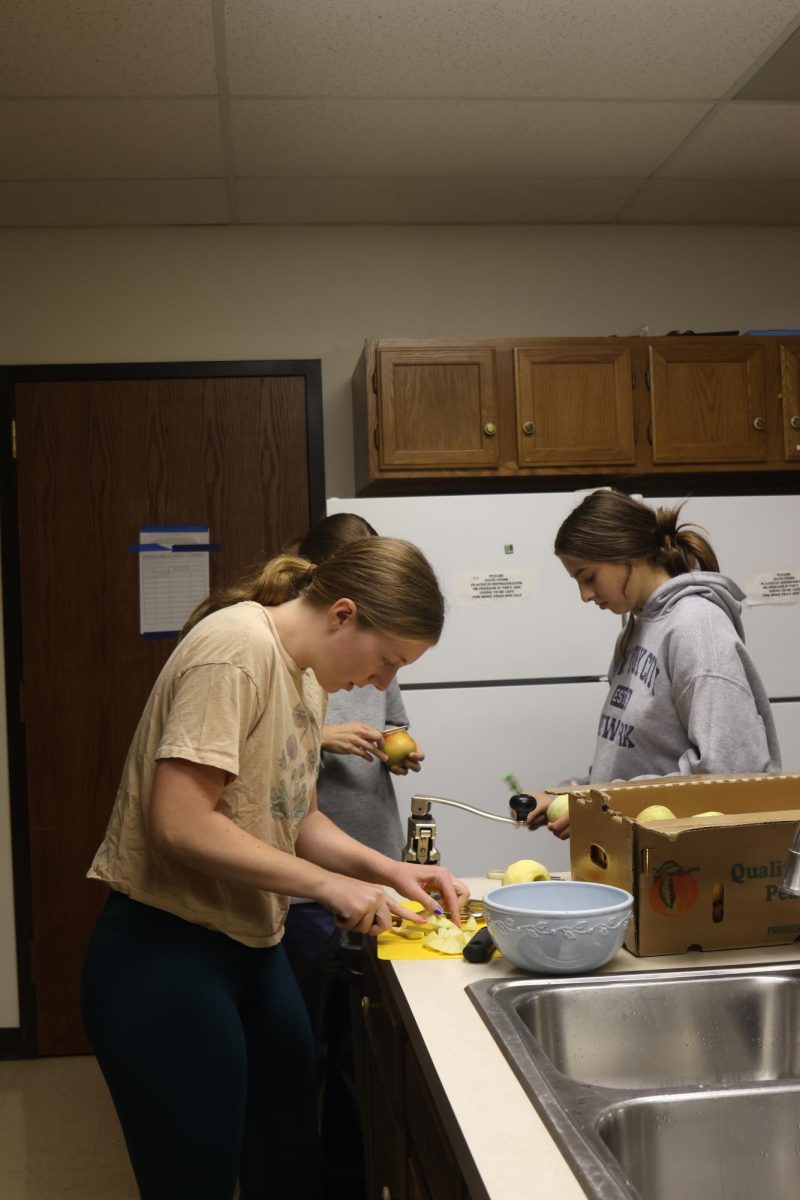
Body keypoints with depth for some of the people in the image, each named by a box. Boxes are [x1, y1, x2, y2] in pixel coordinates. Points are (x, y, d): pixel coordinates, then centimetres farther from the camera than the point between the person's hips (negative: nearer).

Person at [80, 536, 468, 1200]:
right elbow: (179, 823, -26)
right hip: (167, 954, -9)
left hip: (252, 948, 9)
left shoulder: (308, 677, 9)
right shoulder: (238, 648, -20)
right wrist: (329, 884, -20)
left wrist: (389, 870, 1)